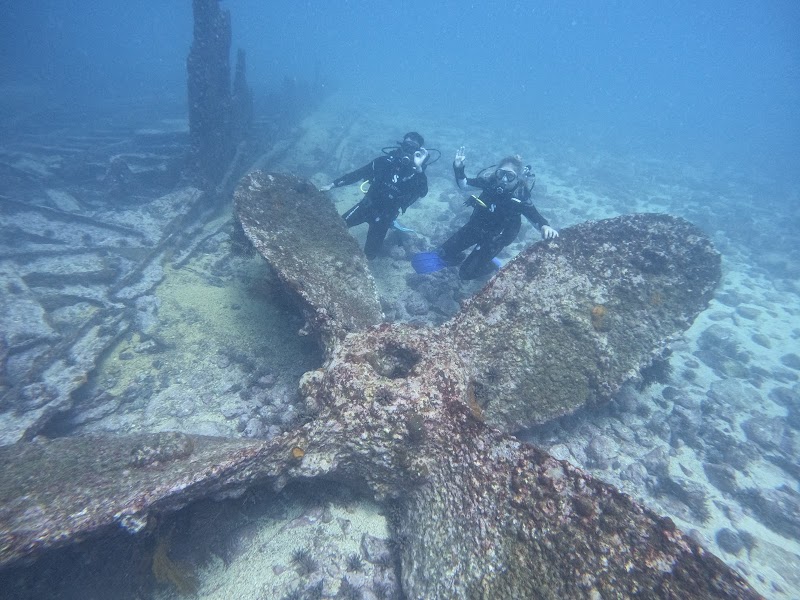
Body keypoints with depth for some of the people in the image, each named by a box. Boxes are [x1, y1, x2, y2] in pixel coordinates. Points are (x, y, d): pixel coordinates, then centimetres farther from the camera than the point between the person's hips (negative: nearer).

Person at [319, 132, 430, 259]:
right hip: (367, 204, 2)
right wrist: (332, 185, 0)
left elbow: (422, 193, -37)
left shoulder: (417, 174, -16)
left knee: (369, 254, -2)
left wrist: (419, 168, -49)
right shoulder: (385, 161, -10)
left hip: (384, 216, -2)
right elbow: (358, 173, -2)